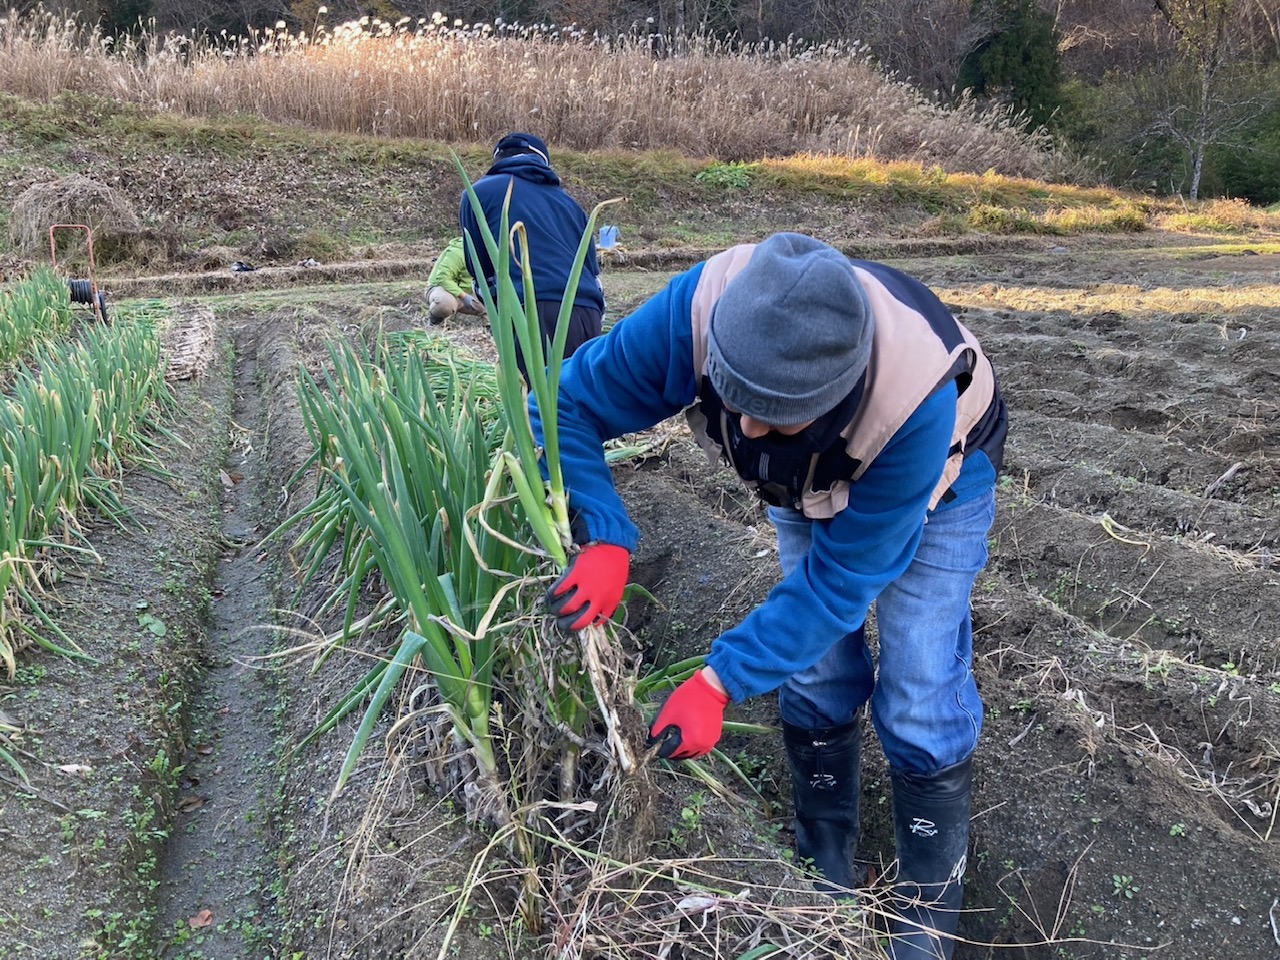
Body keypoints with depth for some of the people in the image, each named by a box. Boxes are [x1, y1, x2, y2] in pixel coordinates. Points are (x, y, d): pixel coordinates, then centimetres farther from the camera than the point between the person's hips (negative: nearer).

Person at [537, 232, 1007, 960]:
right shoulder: (696, 312, -39)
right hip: (812, 483, 4)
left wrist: (721, 681, -36)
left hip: (933, 480, -3)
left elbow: (843, 574, -34)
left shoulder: (918, 401, -45)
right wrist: (603, 540, -42)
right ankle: (828, 870, 27)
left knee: (919, 697, -6)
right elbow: (569, 406, -26)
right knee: (813, 667, 4)